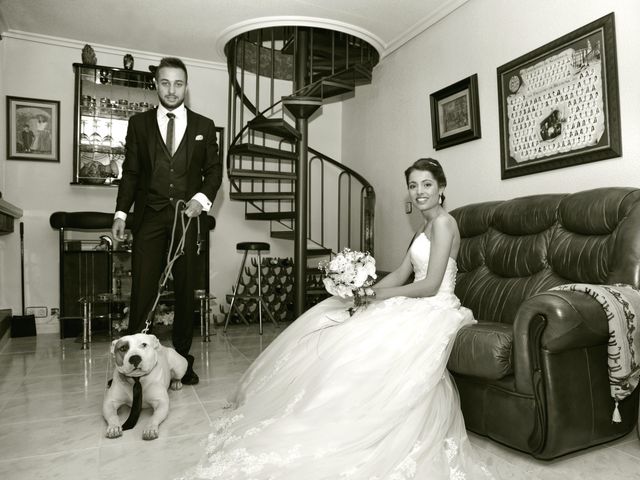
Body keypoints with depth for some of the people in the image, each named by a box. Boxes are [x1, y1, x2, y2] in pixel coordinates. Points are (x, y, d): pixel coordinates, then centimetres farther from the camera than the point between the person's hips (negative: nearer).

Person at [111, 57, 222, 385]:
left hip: (187, 217, 1)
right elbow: (130, 173, 9)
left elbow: (213, 170, 10)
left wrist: (203, 197, -8)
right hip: (149, 219, 0)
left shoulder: (204, 126, 10)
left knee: (186, 291, 6)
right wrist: (120, 214, 1)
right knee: (142, 290, -4)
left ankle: (182, 358, 18)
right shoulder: (139, 123, 10)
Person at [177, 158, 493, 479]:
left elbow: (431, 285, -20)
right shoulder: (424, 227, 17)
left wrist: (378, 296, -14)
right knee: (327, 322, 2)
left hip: (433, 310, -9)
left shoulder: (443, 222, -12)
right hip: (417, 306, 9)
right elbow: (401, 274, 10)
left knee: (362, 345, -23)